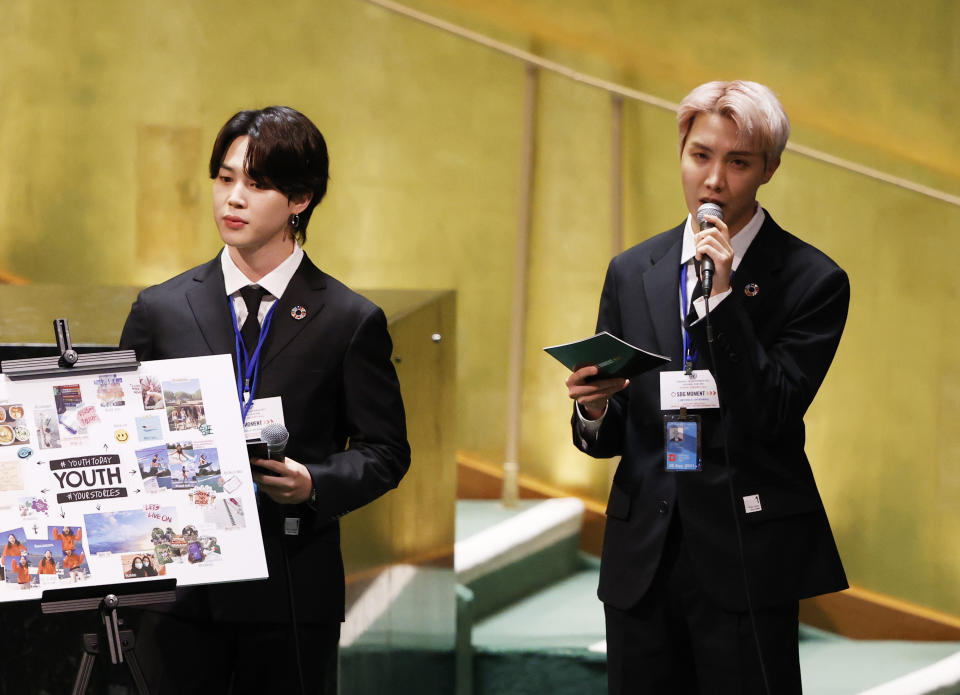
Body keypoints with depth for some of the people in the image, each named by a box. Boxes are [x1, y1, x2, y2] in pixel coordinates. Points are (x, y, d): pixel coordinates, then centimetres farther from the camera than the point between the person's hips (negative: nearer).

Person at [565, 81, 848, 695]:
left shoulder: (812, 280, -3)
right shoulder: (632, 272, 11)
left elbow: (771, 419, -13)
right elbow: (612, 438, 14)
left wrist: (724, 296, -18)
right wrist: (595, 410, -10)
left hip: (746, 559, -4)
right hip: (642, 557, 4)